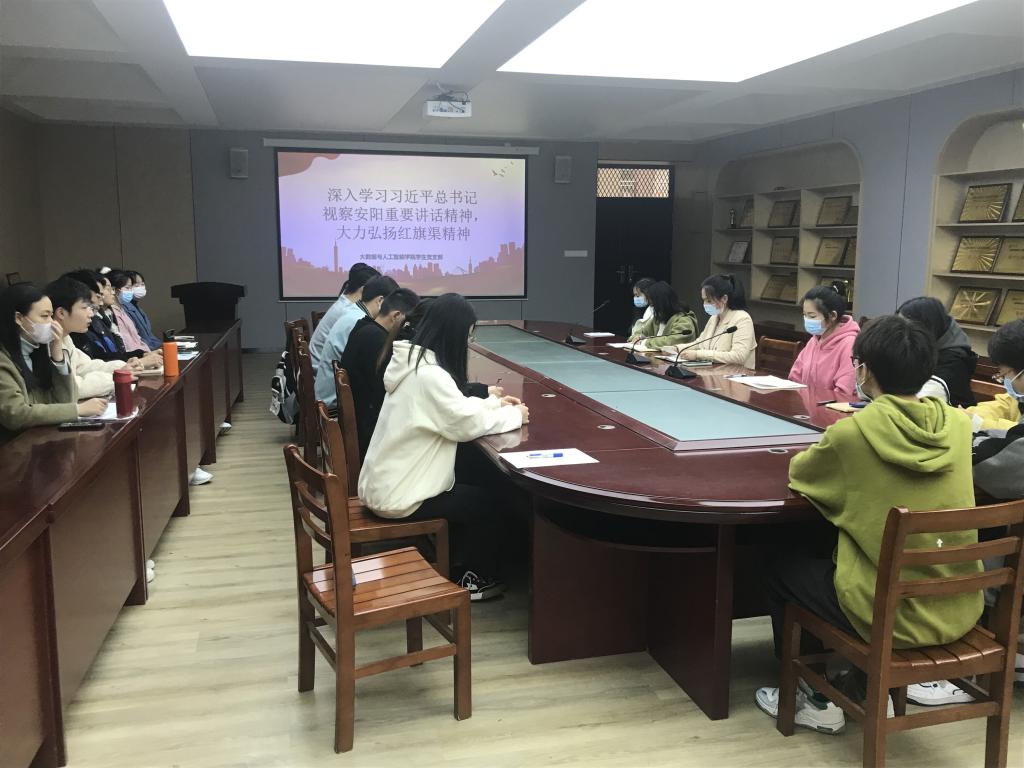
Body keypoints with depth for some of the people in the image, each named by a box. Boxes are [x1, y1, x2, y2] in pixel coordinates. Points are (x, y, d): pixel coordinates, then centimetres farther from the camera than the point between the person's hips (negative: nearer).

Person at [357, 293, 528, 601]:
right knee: (486, 501, 7)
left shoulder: (412, 361, 3)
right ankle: (474, 578, 24)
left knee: (471, 486, 23)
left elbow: (457, 407, 16)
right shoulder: (429, 375, -27)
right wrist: (514, 415, -5)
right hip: (398, 495, -9)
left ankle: (458, 563, 35)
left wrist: (494, 402, 10)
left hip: (387, 482, 9)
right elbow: (469, 424, -20)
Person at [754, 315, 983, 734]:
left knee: (779, 563, 19)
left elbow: (797, 474, 2)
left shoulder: (852, 432, -18)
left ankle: (815, 701, 26)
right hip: (960, 612, 6)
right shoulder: (958, 424, -4)